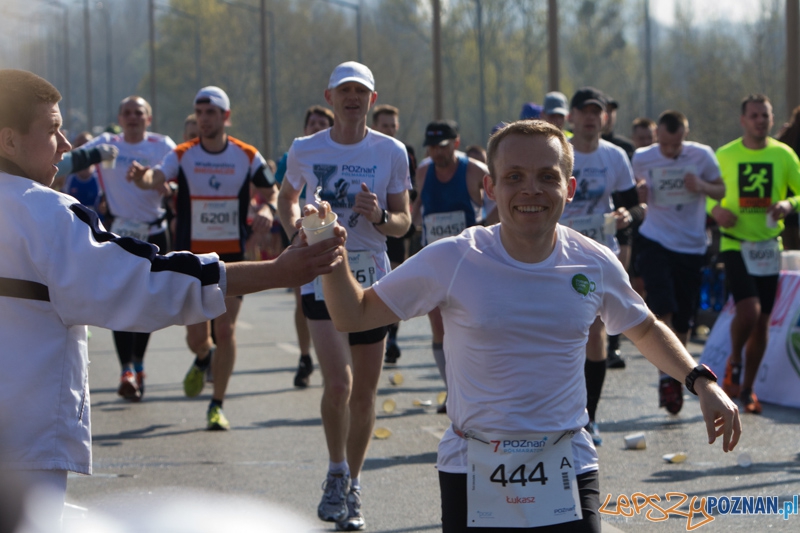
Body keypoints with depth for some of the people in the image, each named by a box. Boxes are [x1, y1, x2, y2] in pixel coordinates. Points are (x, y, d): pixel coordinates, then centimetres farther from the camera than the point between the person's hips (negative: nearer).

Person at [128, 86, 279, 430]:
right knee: (196, 335, 2)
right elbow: (156, 177, -21)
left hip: (232, 256, 0)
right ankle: (203, 359, 41)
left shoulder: (247, 156, -1)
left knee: (225, 330, -6)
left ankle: (217, 405, 8)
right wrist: (142, 177, -46)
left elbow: (271, 192, 8)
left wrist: (268, 209, -16)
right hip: (192, 256, 0)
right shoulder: (183, 155, -4)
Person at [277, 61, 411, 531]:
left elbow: (404, 222, 4)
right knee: (338, 383, -18)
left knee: (365, 392, 7)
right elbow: (287, 198, 20)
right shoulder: (305, 150, 2)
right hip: (322, 277, -1)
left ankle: (352, 490, 22)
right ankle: (337, 473, 4)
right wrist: (296, 232, 0)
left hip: (373, 281, 1)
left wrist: (380, 216, -18)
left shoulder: (391, 152, 0)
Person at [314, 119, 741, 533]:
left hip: (567, 471, 1)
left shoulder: (595, 264, -1)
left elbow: (645, 330, 19)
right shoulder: (451, 260, -9)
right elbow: (354, 316, -2)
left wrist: (701, 381, 7)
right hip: (472, 473, -1)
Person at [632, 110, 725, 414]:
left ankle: (675, 378, 25)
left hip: (691, 247, 1)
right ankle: (667, 375, -4)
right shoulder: (642, 159, -2)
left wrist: (702, 186, -15)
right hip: (655, 243, -1)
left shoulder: (702, 156, -4)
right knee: (662, 309, -17)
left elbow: (721, 191, 6)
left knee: (683, 320, 7)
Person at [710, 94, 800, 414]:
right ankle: (734, 362, 9)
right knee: (748, 311, -21)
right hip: (736, 244, -3)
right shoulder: (724, 156, -1)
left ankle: (747, 388, 22)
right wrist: (716, 210, -12)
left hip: (769, 247, 3)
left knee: (762, 321, 7)